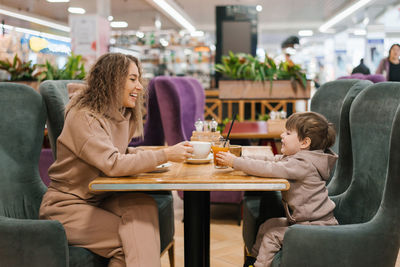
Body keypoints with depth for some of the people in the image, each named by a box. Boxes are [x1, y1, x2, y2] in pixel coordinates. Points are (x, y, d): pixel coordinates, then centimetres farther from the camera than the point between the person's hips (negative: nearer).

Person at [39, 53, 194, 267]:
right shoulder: (83, 117, -20)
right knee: (131, 239, -22)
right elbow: (113, 164, -29)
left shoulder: (123, 114, 7)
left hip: (100, 199, 7)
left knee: (143, 203, -22)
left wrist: (147, 157, -6)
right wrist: (165, 155, -28)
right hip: (67, 206, -7)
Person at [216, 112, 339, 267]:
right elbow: (270, 161, 9)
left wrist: (235, 162, -26)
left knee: (272, 235, -11)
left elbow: (269, 169, -32)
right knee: (267, 226, 14)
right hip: (301, 220, 10)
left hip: (317, 227, -10)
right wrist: (238, 160, -4)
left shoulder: (303, 163, -24)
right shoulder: (293, 157, 8)